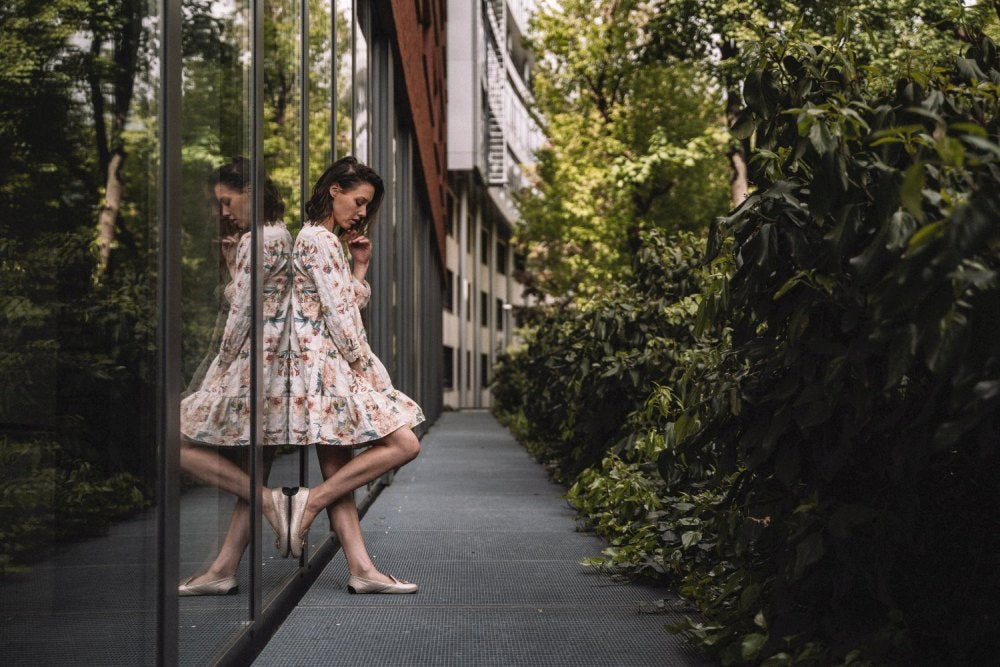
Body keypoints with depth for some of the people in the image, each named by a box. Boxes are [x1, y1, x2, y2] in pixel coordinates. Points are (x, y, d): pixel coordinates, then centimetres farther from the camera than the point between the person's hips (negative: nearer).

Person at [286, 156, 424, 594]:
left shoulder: (329, 241, 21)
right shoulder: (318, 239, -10)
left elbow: (352, 307, 21)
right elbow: (336, 312, -15)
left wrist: (359, 265, 13)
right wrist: (364, 366, -10)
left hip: (335, 367, 10)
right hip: (328, 364, -10)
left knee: (339, 471, 5)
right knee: (403, 444, -13)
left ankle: (361, 569, 5)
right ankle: (311, 502, -10)